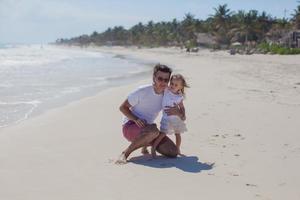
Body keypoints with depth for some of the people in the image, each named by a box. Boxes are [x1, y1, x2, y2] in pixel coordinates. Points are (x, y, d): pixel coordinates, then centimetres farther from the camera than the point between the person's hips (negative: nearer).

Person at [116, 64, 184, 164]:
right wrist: (136, 119, -25)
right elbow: (123, 107, -9)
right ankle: (125, 153, -22)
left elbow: (182, 116, 4)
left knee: (173, 152, -12)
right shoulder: (142, 91, -16)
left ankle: (146, 142, 11)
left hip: (146, 128, 5)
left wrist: (177, 112, -21)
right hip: (130, 127, -5)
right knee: (153, 130, -39)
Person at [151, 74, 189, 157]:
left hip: (177, 118, 4)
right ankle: (153, 148, -3)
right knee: (163, 134, -12)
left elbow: (182, 107, 8)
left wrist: (183, 115, -4)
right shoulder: (166, 91, -5)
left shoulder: (180, 97, 0)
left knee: (178, 134, 13)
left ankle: (178, 150, 30)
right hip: (167, 118, -3)